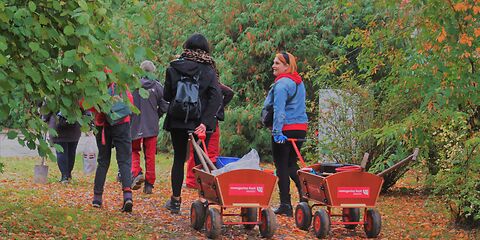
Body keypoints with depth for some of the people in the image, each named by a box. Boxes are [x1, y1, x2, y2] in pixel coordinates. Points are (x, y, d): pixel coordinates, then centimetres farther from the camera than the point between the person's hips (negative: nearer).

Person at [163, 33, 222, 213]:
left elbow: (167, 96, 1)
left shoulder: (173, 68, -2)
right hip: (200, 122, -1)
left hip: (177, 121, 1)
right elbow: (216, 97, -14)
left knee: (179, 159, 11)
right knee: (200, 160, 6)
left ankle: (176, 200, 14)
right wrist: (205, 122, -18)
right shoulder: (208, 70, -4)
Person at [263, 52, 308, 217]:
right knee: (291, 164, 20)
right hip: (300, 128, 8)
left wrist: (277, 131, -25)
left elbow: (279, 109, -21)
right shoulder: (299, 82, 16)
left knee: (281, 166, -1)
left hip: (285, 129, -8)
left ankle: (285, 205, 0)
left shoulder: (281, 84, -13)